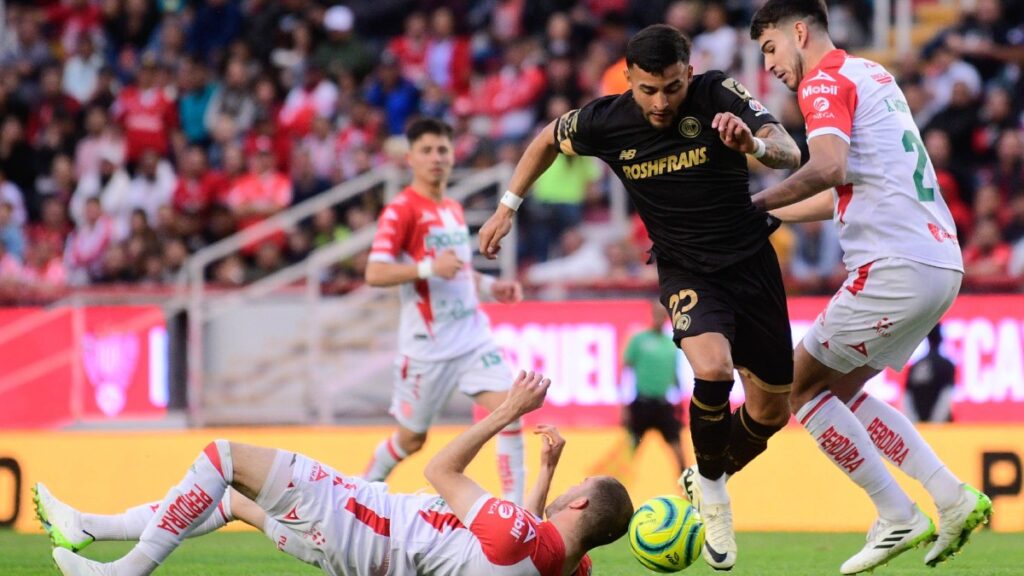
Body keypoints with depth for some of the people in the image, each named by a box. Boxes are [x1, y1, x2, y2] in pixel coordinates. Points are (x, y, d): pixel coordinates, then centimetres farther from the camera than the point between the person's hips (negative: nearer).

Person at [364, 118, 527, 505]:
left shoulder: (454, 209, 14)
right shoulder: (401, 210, -10)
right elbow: (375, 273, -19)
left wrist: (490, 287, 12)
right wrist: (429, 267, -29)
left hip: (473, 337, 6)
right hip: (427, 344, -6)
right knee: (412, 437, 6)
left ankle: (514, 505, -9)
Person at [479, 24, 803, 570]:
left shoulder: (719, 95, -19)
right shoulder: (606, 121, -14)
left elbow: (789, 152, -30)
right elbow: (548, 139, 8)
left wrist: (756, 145, -52)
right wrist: (507, 208, 7)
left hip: (752, 262, 1)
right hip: (688, 273, -1)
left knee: (771, 412, 8)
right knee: (713, 368, -31)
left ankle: (705, 481, 39)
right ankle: (712, 492, -6)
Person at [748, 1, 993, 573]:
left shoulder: (826, 82, -7)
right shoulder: (872, 74, 22)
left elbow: (829, 167, -26)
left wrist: (753, 205, -19)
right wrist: (771, 216, 31)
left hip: (895, 268, -9)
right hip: (942, 264, 9)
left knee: (799, 386, 3)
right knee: (841, 390, 19)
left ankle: (898, 519, 2)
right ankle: (953, 499, 8)